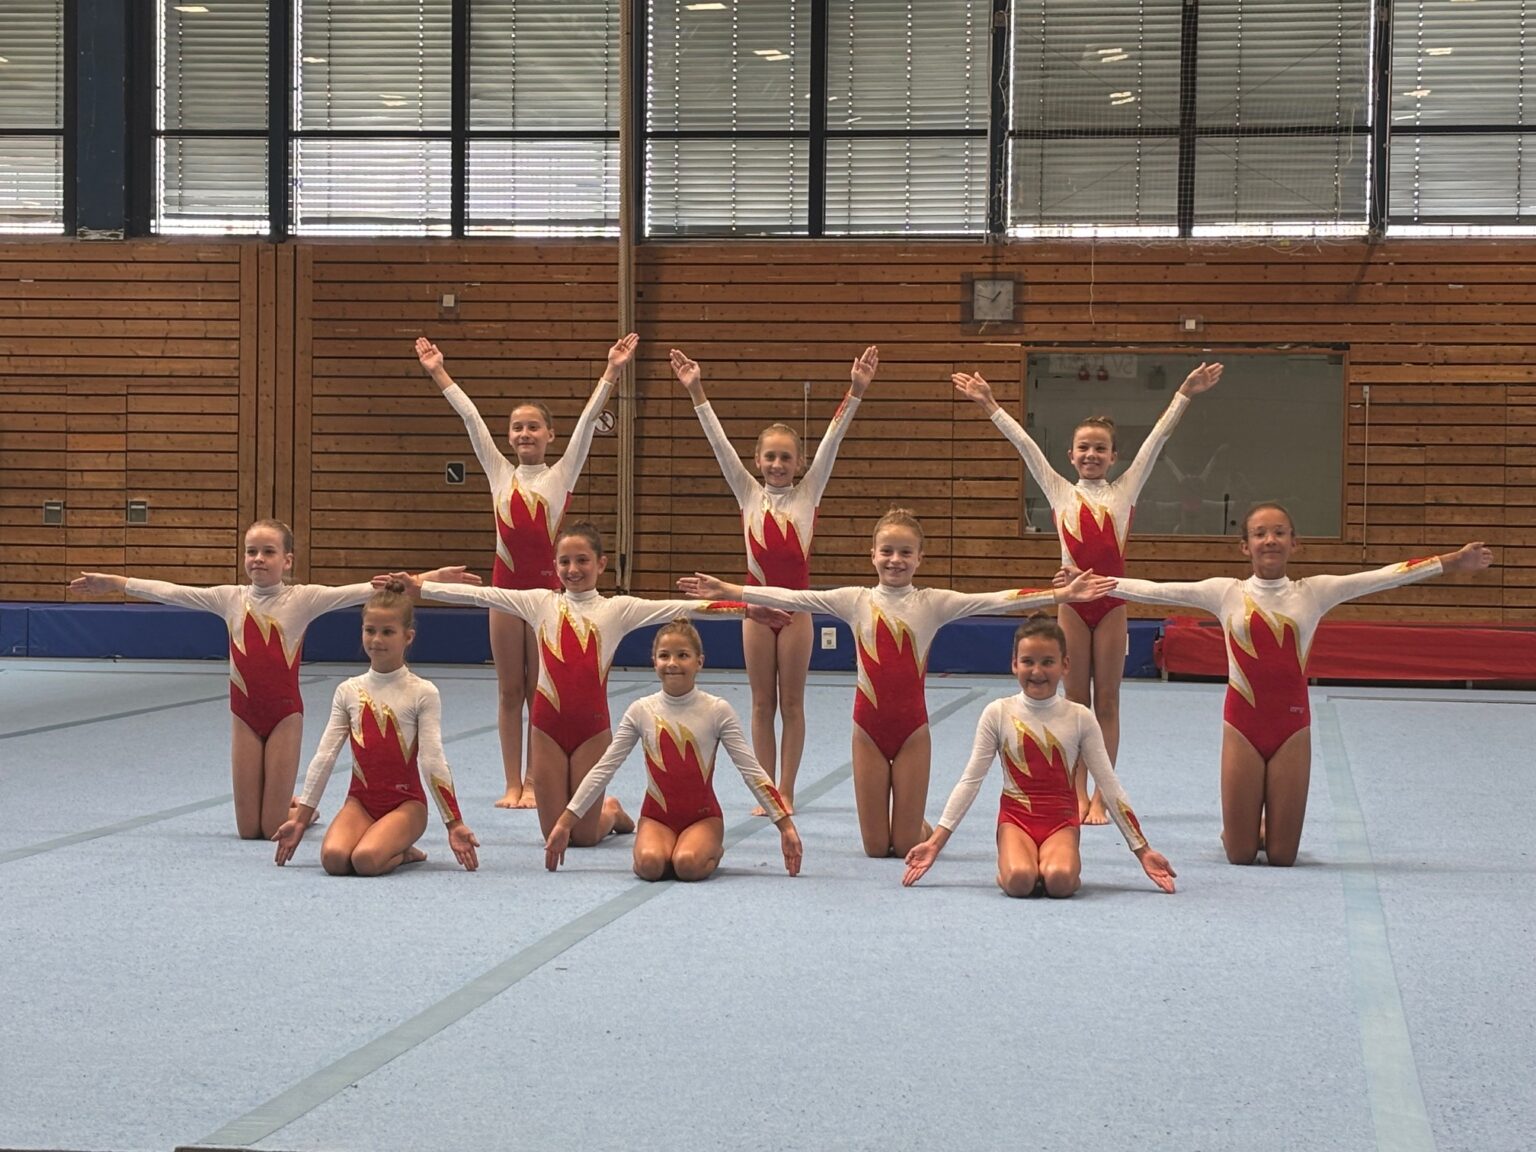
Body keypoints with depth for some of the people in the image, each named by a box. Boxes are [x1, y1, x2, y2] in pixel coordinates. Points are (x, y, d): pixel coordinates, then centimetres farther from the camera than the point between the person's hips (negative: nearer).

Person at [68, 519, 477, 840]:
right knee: (248, 828, 4)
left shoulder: (303, 598, -7)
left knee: (275, 828, -3)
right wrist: (113, 582, 1)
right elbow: (170, 591, 5)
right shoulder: (230, 598, 3)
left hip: (285, 713, -3)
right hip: (244, 715, 3)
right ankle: (289, 806, 37)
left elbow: (363, 591, -16)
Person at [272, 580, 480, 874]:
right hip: (361, 799, 3)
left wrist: (454, 823, -9)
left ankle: (401, 852, 3)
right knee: (333, 858, -28)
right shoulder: (349, 691, 7)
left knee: (366, 859, -32)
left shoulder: (422, 693, -4)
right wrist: (301, 818, 6)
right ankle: (395, 847, 3)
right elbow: (324, 756, 7)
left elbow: (432, 761, -6)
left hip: (406, 802, -3)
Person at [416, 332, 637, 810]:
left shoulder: (562, 474, 2)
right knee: (509, 690, 6)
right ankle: (512, 783, 11)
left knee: (539, 690, 3)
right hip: (505, 583, 3)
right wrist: (438, 372, 8)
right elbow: (470, 416, 8)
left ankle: (535, 782, 9)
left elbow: (588, 419, -6)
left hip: (545, 585, -2)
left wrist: (612, 371, -13)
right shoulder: (500, 473, 8)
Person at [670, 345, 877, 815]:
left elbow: (832, 439, -7)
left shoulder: (808, 493, 1)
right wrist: (696, 392, -8)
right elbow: (719, 441, -1)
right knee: (762, 704, 6)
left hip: (795, 604, -1)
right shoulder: (749, 493, 4)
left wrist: (856, 392, -16)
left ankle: (786, 791, 9)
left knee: (792, 703, 4)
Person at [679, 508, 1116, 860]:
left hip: (913, 727, -1)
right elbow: (791, 598, -3)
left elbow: (994, 600, -12)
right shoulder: (855, 601, 1)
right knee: (875, 846, 4)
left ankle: (917, 830, 36)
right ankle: (894, 832, 39)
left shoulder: (933, 603, -3)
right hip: (868, 726, 1)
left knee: (907, 844, 1)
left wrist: (1062, 594, -21)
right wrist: (729, 591, -10)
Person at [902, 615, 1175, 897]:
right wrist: (936, 841, -2)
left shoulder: (1079, 718, 1)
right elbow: (970, 780, 3)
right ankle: (1008, 864, 2)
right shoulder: (998, 714, 0)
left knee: (1059, 880, -33)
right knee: (1019, 880, -32)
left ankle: (1053, 861, 2)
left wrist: (1142, 850, 5)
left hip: (1061, 822, 0)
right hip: (1016, 818, 0)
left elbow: (1109, 786, 5)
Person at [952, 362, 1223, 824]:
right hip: (1072, 600, 0)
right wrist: (988, 404, 0)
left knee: (1107, 701, 4)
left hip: (1111, 602, 0)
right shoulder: (1060, 491, 8)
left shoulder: (1125, 490, 7)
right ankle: (1077, 794, 10)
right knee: (1076, 700, 5)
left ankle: (1100, 796, 7)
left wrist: (1184, 394, -3)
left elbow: (1157, 439, 3)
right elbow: (1024, 444, 4)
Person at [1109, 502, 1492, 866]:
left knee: (1283, 855, 3)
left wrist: (1451, 562, -7)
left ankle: (1267, 831, 39)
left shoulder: (1313, 592, 3)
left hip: (1292, 726, 1)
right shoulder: (1225, 593, 2)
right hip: (1242, 726, -1)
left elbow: (1385, 577, -2)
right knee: (1240, 854, 2)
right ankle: (1242, 830, 38)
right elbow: (1153, 591, 0)